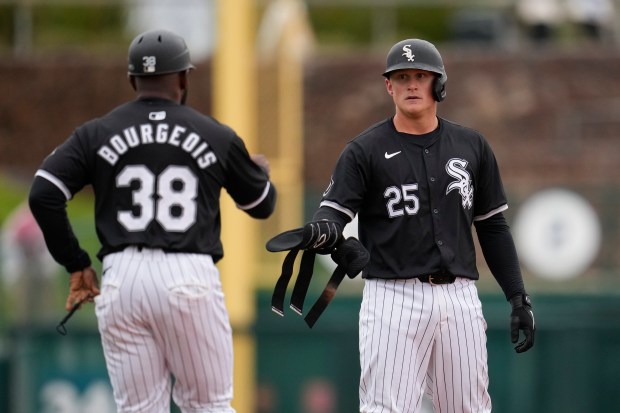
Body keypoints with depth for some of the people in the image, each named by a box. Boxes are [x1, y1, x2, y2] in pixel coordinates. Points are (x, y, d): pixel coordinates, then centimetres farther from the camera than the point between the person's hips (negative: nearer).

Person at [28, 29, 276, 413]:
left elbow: (44, 195, -2)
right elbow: (262, 205, 20)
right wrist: (261, 172, 43)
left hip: (121, 278, 1)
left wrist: (76, 264, 7)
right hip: (190, 278, -1)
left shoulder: (97, 133, 7)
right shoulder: (217, 137, 7)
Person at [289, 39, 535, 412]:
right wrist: (322, 232, -35)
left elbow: (493, 227, 14)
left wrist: (519, 297, 9)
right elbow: (334, 213, -10)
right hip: (394, 296, -3)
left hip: (459, 297, 3)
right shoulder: (365, 150, 0)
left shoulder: (472, 146, 10)